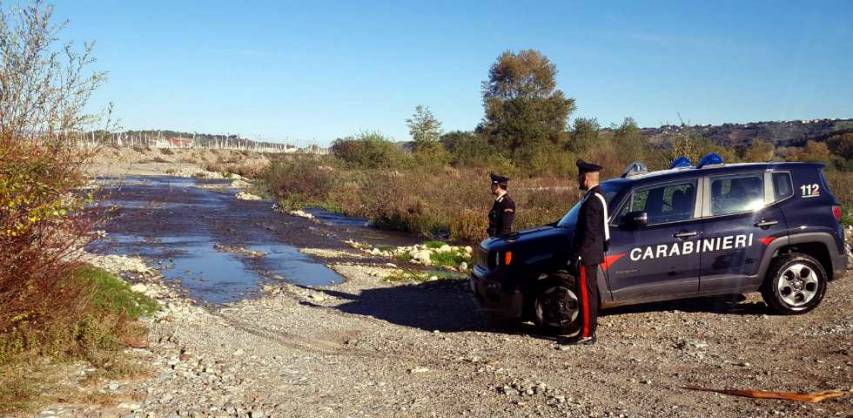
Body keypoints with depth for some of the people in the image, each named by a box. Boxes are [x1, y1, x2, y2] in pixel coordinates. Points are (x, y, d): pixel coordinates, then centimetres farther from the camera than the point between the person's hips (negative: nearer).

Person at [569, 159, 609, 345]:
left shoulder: (593, 199, -18)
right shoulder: (595, 196, 14)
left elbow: (590, 232, -22)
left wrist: (579, 255, -19)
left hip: (587, 255, -10)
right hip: (590, 255, 10)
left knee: (587, 293, -6)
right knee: (589, 292, 16)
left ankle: (587, 334, -1)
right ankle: (590, 328, 25)